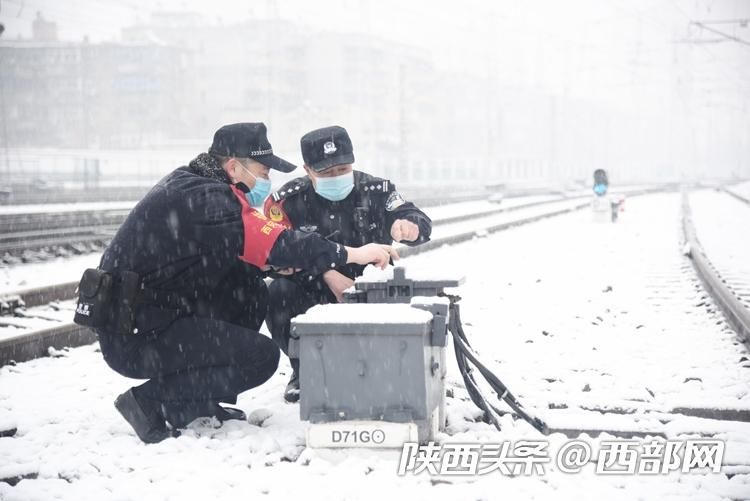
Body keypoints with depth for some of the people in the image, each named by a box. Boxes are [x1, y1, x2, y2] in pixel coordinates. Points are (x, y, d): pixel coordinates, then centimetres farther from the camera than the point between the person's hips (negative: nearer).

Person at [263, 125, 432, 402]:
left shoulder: (375, 190, -3)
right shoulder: (288, 200, -5)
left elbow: (421, 222, -9)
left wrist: (408, 226, -36)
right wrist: (326, 275, -26)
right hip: (314, 295, 0)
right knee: (277, 293, -30)